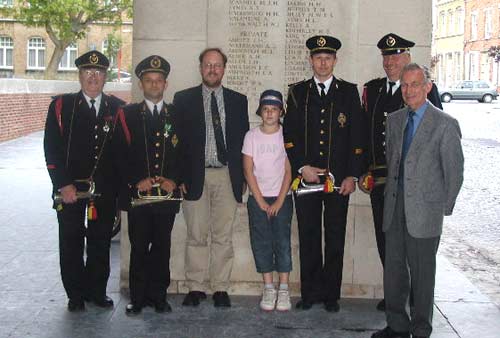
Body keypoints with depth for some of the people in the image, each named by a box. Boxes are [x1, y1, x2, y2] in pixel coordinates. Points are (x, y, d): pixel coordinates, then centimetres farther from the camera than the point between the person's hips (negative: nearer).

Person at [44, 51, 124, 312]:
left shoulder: (118, 108, 7)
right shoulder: (61, 106, 2)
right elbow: (52, 149, -4)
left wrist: (119, 185, -1)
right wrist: (64, 185, -12)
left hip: (105, 189, 2)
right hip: (70, 188, -1)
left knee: (101, 241, 10)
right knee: (71, 242, 6)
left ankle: (97, 291, 24)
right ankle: (76, 294, 18)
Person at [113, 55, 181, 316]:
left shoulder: (177, 115, 10)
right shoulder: (127, 115, 7)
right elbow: (121, 154, 1)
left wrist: (174, 180, -6)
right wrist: (136, 181, -9)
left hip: (167, 193, 1)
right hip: (137, 193, -1)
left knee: (162, 247, 6)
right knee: (139, 247, 2)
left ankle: (158, 296, 17)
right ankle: (137, 298, 11)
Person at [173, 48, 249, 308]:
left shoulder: (238, 100, 12)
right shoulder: (183, 99, 7)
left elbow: (243, 140, 11)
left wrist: (242, 176, 4)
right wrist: (180, 177, -3)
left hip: (227, 176, 1)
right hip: (195, 176, -1)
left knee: (223, 236, 3)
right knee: (196, 235, 1)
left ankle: (221, 289, 10)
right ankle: (195, 288, 10)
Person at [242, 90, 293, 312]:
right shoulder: (252, 136, 2)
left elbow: (289, 171, -3)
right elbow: (248, 170, -1)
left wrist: (278, 202, -8)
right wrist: (261, 201, -6)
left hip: (282, 198, -1)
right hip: (257, 198, 1)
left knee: (282, 242, -6)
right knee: (261, 243, 0)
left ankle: (284, 289, 1)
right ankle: (268, 288, 8)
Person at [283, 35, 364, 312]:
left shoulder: (349, 92, 6)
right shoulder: (298, 92, 8)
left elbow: (356, 137, 3)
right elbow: (289, 135, 4)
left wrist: (352, 175, -4)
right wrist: (302, 167, -8)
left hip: (339, 178, -1)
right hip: (306, 176, 1)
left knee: (335, 238, 5)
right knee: (308, 237, 6)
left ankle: (331, 294, 16)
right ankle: (311, 292, 17)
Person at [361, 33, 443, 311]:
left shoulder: (425, 89, -3)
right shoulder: (372, 89, 11)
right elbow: (365, 132, 13)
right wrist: (364, 170, 8)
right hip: (379, 178, 5)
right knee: (385, 237, 11)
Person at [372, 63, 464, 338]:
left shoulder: (445, 124, -7)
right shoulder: (394, 120, 11)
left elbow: (454, 171, -4)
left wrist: (444, 208, -1)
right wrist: (391, 194, 12)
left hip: (424, 211, -5)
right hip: (394, 209, 6)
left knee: (422, 272, 3)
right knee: (393, 268, 12)